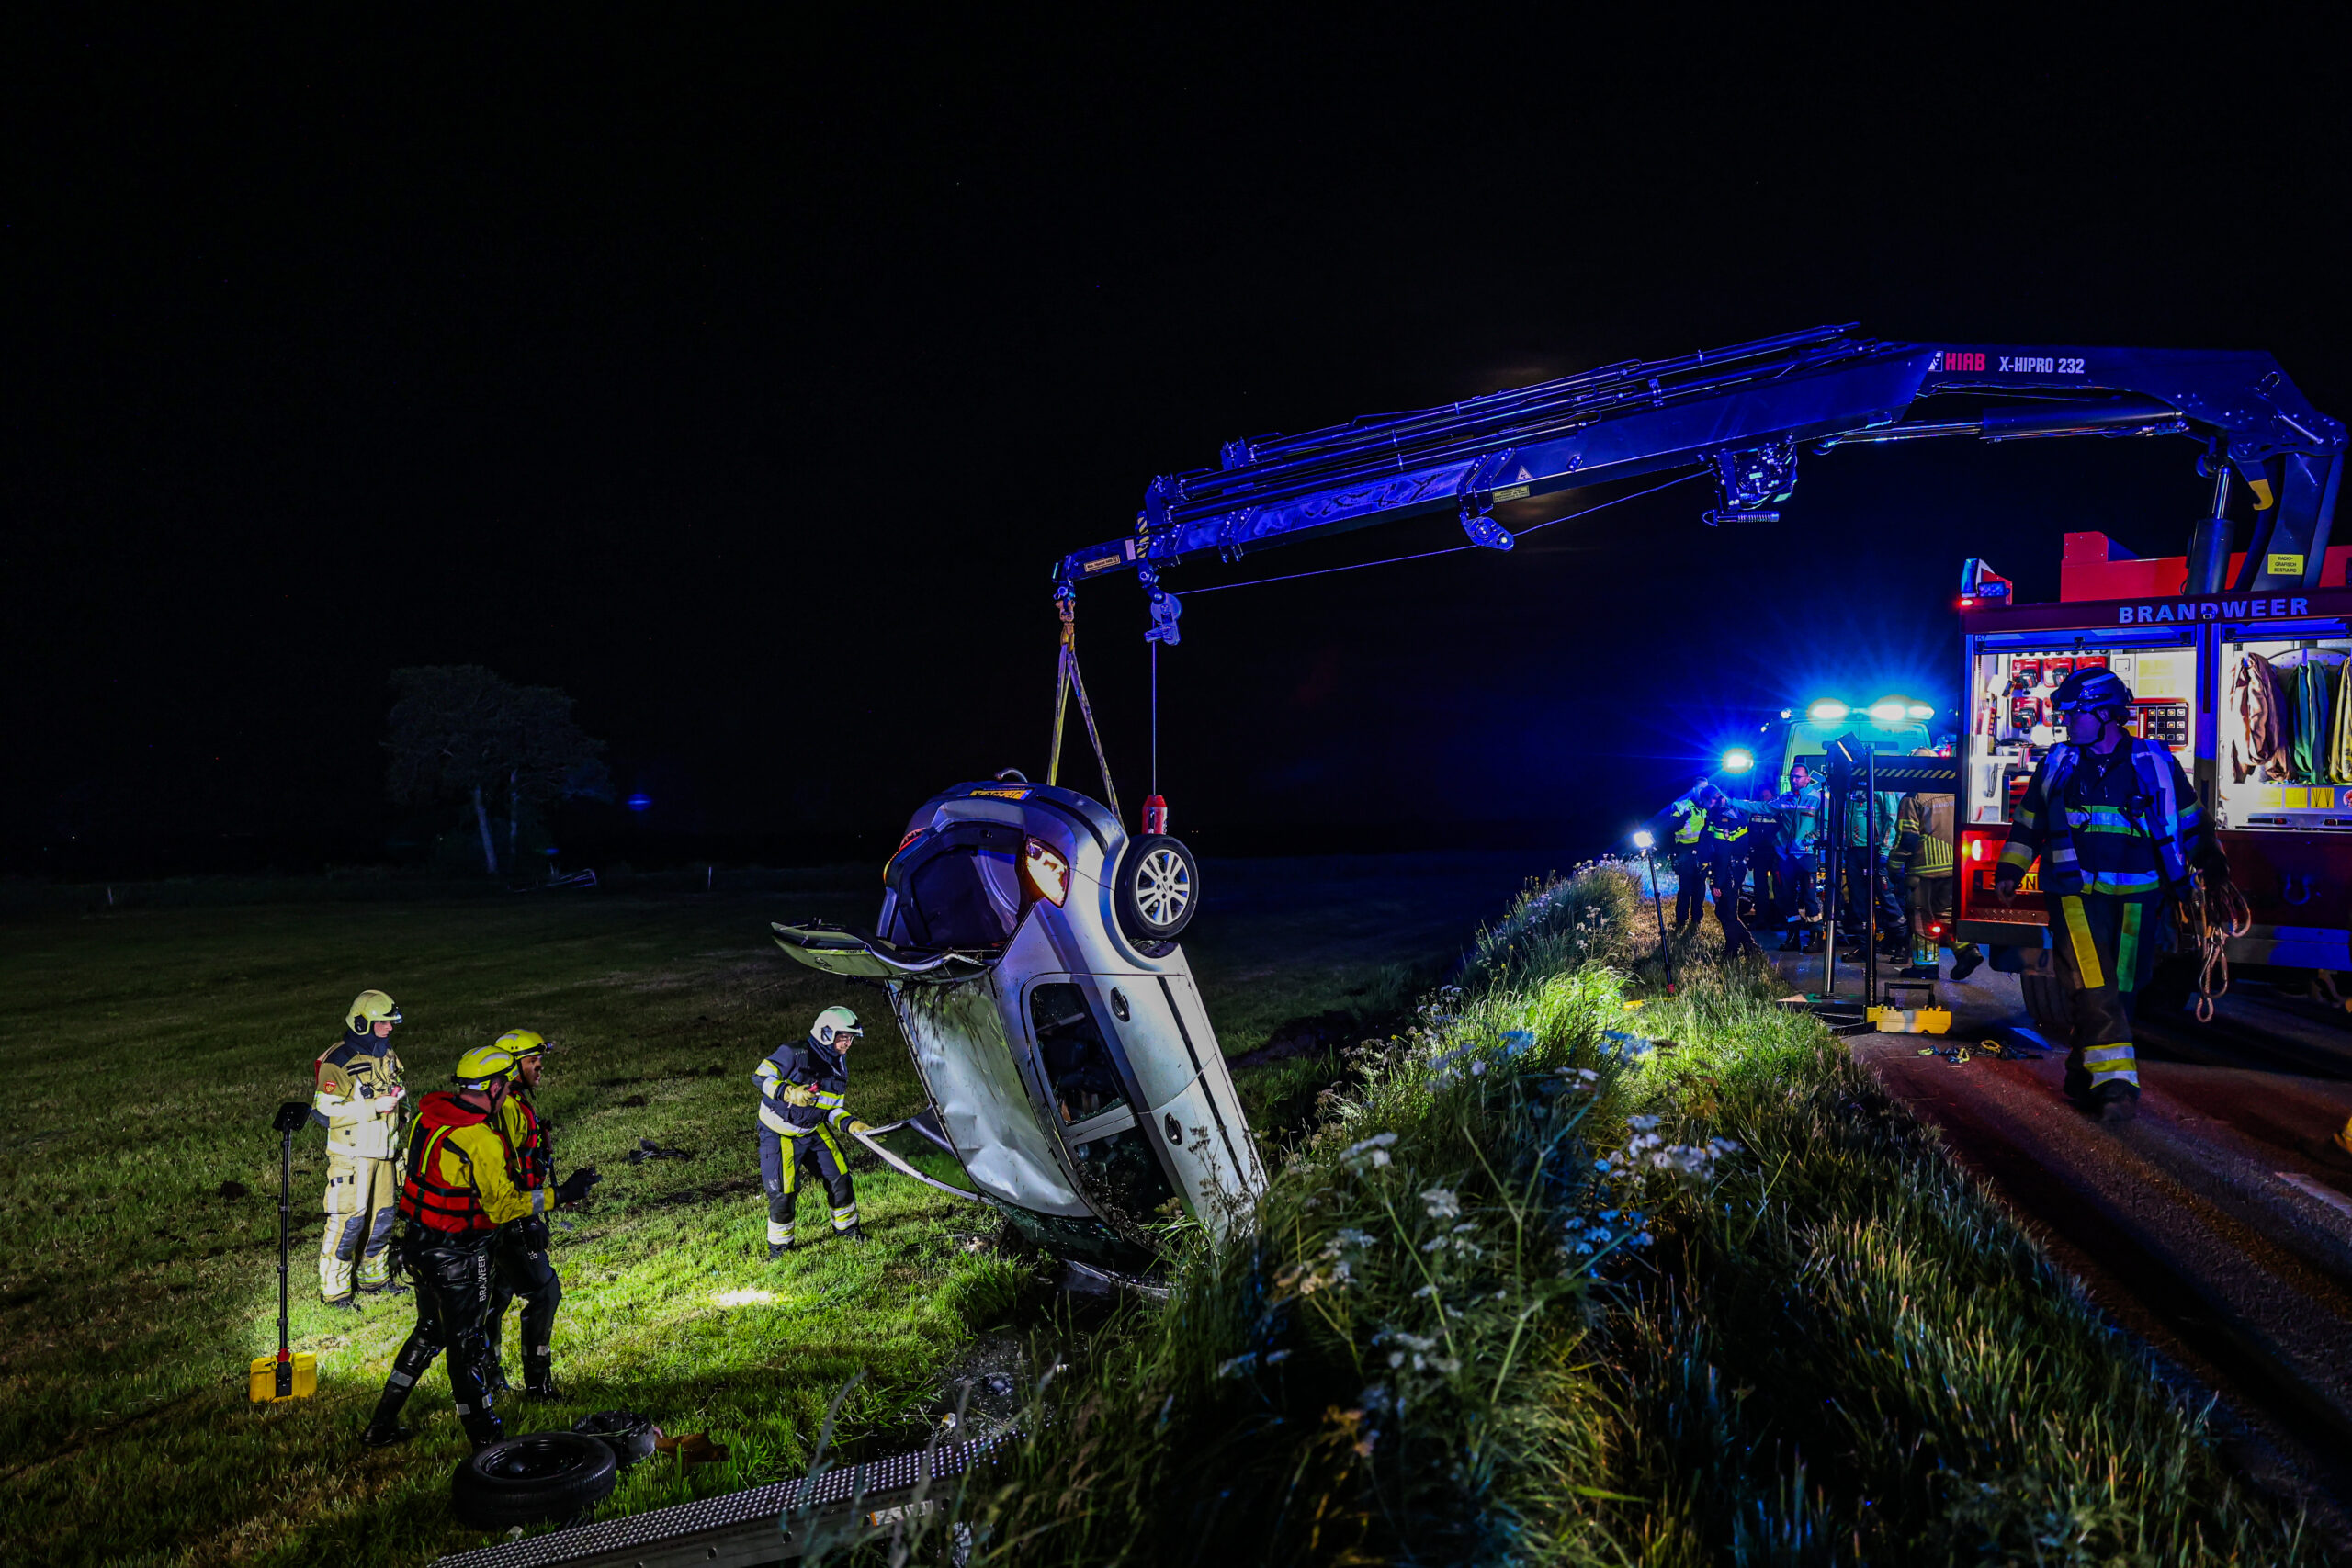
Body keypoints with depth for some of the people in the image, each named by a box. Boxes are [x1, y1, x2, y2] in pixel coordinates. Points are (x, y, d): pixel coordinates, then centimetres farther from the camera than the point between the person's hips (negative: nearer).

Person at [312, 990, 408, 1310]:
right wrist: (373, 1107, -23)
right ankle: (334, 1290, 7)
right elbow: (323, 1111, -20)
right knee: (347, 1220, -5)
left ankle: (375, 1277, 30)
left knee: (382, 1217, 14)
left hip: (383, 1154, 8)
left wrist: (398, 1093, 6)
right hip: (351, 1156, -7)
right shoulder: (337, 1061, -15)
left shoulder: (387, 1055, 11)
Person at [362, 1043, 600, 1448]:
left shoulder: (430, 1115, 1)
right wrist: (562, 1195, -15)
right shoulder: (480, 1140, -26)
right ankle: (487, 1439, 20)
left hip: (418, 1244, 8)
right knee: (466, 1344, 5)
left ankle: (381, 1425, 32)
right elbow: (502, 1205, -21)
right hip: (457, 1258, -8)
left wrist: (524, 1215, 13)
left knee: (430, 1331, 24)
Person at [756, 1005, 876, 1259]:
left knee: (839, 1177, 5)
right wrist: (788, 1092, -35)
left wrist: (850, 1124, -11)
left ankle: (846, 1227, 27)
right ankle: (779, 1245, 13)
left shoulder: (839, 1066, 2)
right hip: (779, 1133, -7)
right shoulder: (795, 1054, -21)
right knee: (783, 1191, -8)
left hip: (814, 1131, 7)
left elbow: (832, 1108, 7)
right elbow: (761, 1076, -20)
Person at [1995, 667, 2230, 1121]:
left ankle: (2084, 1076, 20)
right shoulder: (2058, 764, 8)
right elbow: (2028, 823, 15)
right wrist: (2010, 871, 9)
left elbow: (2190, 823, 16)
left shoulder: (2155, 763, 6)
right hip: (2075, 894, -1)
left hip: (2134, 897, 1)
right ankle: (2115, 1084, -16)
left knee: (2120, 991, 6)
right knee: (2095, 990, -14)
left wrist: (2213, 865, 11)